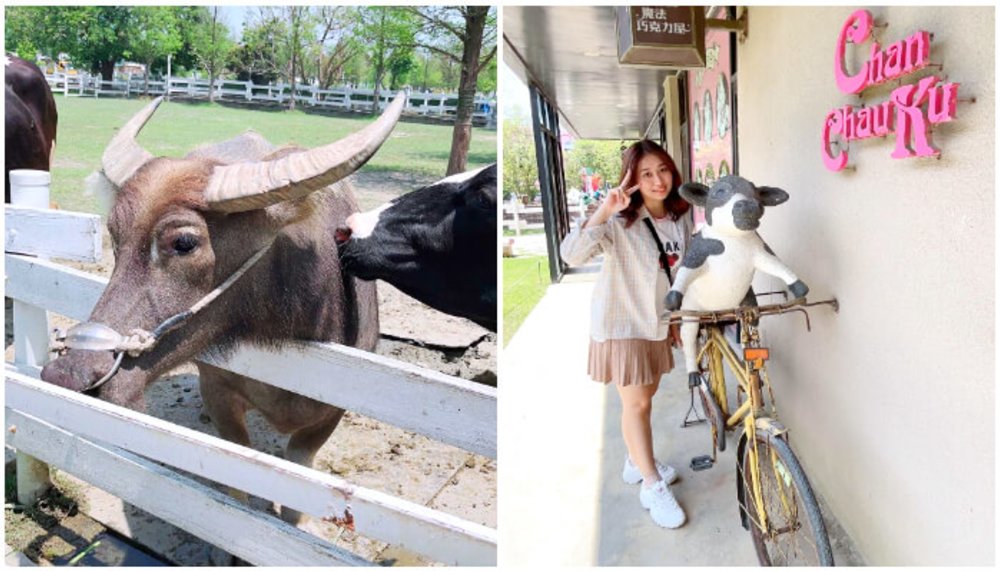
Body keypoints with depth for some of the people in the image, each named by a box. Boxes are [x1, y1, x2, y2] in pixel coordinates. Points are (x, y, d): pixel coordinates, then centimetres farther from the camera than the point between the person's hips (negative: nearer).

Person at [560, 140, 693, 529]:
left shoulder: (682, 216, -2)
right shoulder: (620, 222, -22)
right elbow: (571, 255, -37)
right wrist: (604, 211, -45)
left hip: (657, 320, 6)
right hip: (621, 322, -6)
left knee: (647, 396, 18)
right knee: (636, 403, 0)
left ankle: (637, 462, 39)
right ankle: (652, 486, 14)